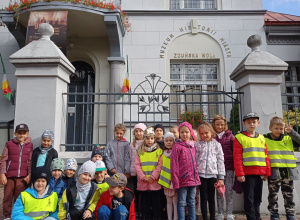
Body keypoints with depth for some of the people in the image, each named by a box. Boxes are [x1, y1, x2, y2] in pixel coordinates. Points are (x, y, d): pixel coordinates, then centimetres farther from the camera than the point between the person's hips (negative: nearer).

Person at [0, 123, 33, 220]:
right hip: (9, 176, 1)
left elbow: (30, 161, 4)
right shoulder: (9, 144, 5)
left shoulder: (30, 145, 6)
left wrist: (29, 174, -2)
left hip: (23, 177, 0)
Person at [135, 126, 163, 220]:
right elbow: (137, 165, 1)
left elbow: (160, 165, -5)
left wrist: (153, 177, -14)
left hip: (155, 182, -2)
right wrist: (143, 177, -10)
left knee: (156, 203, 7)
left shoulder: (158, 151, 1)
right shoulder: (140, 151, 6)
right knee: (145, 203, 11)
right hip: (143, 182, 2)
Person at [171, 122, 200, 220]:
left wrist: (196, 177, 10)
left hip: (193, 179, 6)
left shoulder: (192, 146, 11)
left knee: (192, 202, 15)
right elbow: (174, 165, -10)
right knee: (181, 203, 4)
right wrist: (175, 181, -14)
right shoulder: (177, 146, -7)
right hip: (183, 179, -5)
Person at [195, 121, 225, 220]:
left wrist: (221, 177, 0)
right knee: (203, 198, 5)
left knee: (211, 198, 8)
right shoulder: (198, 144, 4)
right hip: (201, 174, 0)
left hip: (212, 174, 0)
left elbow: (220, 160, 3)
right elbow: (194, 160, 4)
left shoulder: (216, 144, 4)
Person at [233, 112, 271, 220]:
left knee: (257, 199, 15)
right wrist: (239, 174, -13)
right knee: (249, 199, 1)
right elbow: (237, 157, -9)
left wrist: (267, 172, 9)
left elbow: (266, 156, 13)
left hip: (260, 173, 5)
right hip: (247, 173, -5)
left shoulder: (261, 138, 12)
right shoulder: (239, 138, -5)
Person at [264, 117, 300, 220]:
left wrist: (291, 132, -14)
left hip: (288, 171, 3)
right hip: (273, 172, -2)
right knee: (273, 195, 5)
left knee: (289, 195, 14)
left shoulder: (288, 138, 8)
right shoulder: (265, 139, -1)